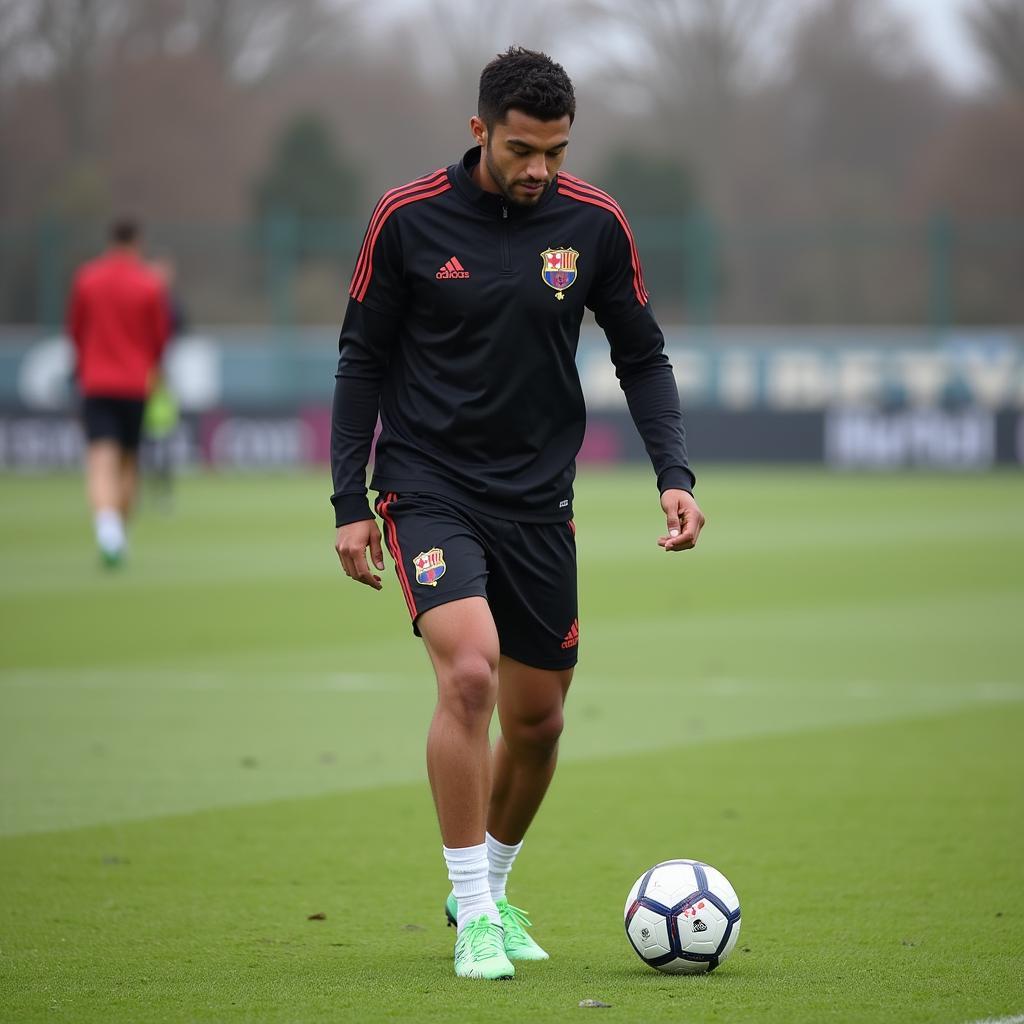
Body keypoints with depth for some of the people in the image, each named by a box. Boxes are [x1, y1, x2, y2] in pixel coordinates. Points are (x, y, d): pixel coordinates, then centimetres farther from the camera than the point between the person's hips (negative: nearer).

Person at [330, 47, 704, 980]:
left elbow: (642, 356, 8)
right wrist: (349, 504, -4)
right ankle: (475, 918, -14)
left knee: (538, 719, 8)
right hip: (428, 489, -3)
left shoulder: (594, 224, -2)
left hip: (539, 502, 4)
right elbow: (363, 361, 0)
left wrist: (675, 474, -5)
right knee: (470, 672, -23)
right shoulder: (408, 219, -7)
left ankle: (488, 889, 34)